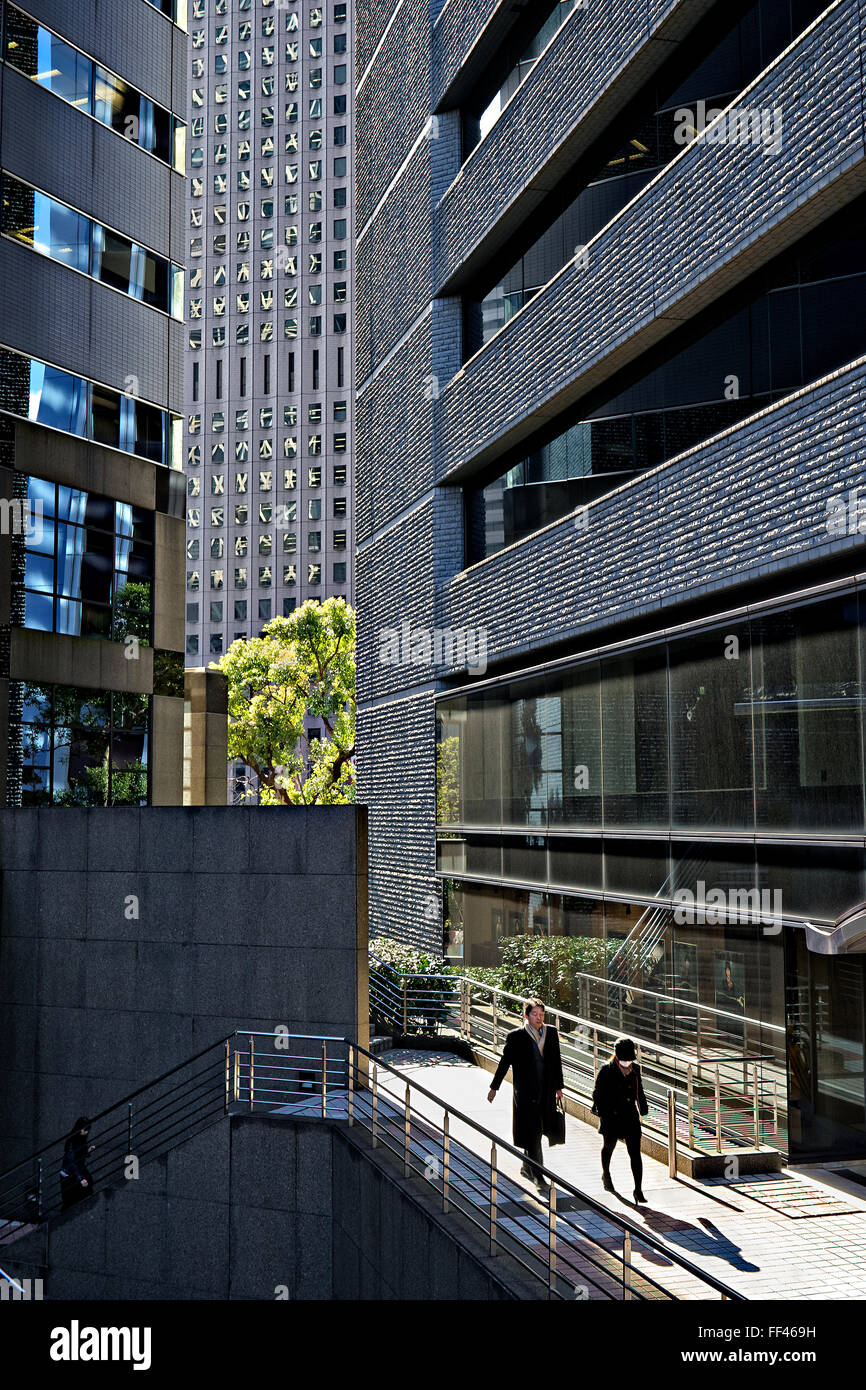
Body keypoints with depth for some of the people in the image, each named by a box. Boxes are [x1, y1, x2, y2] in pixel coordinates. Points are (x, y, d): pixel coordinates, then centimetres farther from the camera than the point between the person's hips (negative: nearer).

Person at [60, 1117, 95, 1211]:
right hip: (69, 1176, -8)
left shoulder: (82, 1138, 2)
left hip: (80, 1171, 8)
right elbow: (70, 1162, -26)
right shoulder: (71, 1140, -22)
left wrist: (88, 1150, -4)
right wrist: (80, 1178, -31)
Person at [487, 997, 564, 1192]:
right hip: (525, 1092, -4)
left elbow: (556, 1061, 13)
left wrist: (558, 1087, 15)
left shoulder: (551, 1033, 4)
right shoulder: (516, 1036, -9)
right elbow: (504, 1063, -1)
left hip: (546, 1092, 4)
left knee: (534, 1132, 15)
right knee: (532, 1133, -6)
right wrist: (494, 1087, 3)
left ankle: (527, 1167, 32)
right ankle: (537, 1176, -3)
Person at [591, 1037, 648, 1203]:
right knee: (609, 1146, 20)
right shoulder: (606, 1070, -13)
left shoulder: (635, 1069, 0)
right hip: (611, 1117, -2)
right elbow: (598, 1094, -8)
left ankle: (638, 1189, -2)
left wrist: (642, 1108, 19)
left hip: (630, 1116, 2)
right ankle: (605, 1174, 48)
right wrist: (600, 1111, -15)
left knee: (635, 1153, -6)